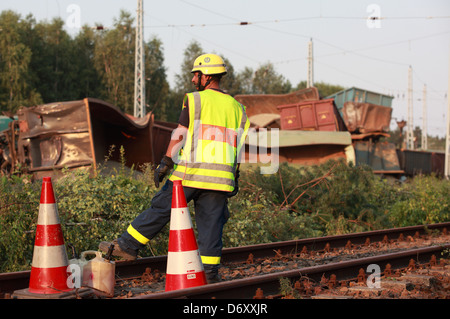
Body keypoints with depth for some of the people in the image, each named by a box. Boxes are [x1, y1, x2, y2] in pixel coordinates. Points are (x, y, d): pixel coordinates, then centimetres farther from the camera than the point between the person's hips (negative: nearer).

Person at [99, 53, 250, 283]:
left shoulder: (194, 100, -2)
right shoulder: (235, 107, 15)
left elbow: (180, 133, -9)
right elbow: (239, 145, 16)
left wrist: (166, 161, -8)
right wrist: (234, 178, 22)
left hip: (191, 171, -4)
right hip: (220, 176, 4)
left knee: (161, 209, 3)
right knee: (211, 222, 6)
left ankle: (127, 246, 9)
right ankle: (210, 271, 4)